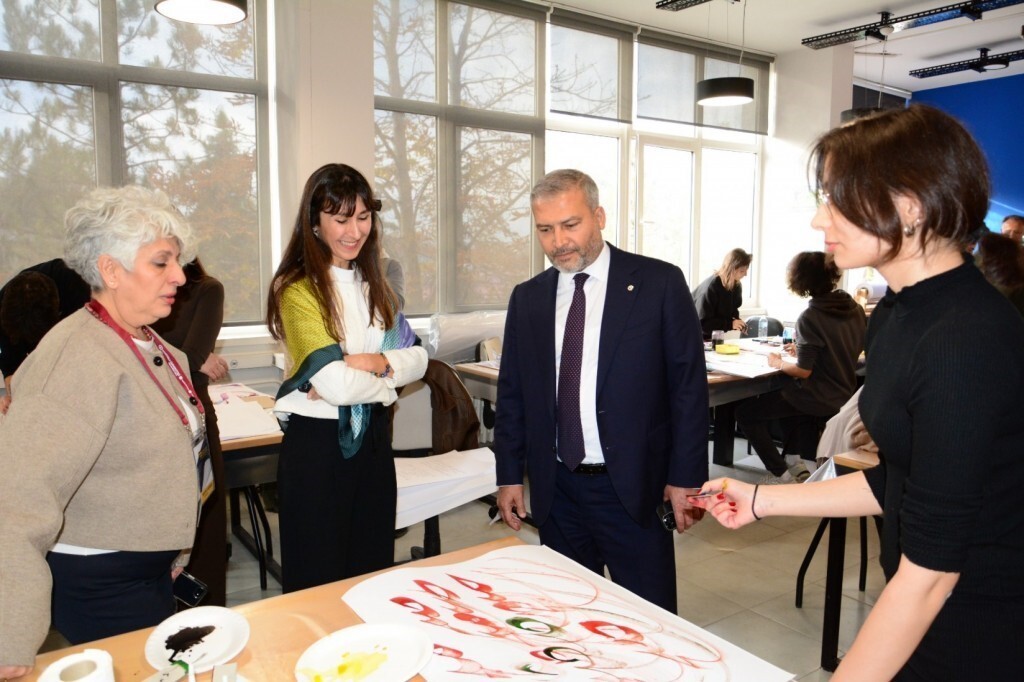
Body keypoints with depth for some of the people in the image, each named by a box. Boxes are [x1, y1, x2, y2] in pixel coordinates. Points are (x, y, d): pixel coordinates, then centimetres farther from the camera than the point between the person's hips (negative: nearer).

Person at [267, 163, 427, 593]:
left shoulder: (373, 284, 9)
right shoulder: (298, 289, -14)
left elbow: (417, 359, 2)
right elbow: (336, 385, -24)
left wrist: (377, 362, -17)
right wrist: (386, 384, -6)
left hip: (373, 439, 7)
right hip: (317, 444, -6)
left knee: (373, 572, 18)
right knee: (319, 584, 10)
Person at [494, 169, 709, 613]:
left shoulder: (660, 284, -6)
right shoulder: (526, 298, 6)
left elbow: (689, 385, -5)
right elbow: (511, 393, 9)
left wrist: (685, 477, -7)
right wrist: (509, 475, 7)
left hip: (635, 488, -3)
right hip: (555, 489, 4)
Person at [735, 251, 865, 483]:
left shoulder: (810, 317, -21)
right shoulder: (855, 309, 2)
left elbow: (804, 370, -21)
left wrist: (779, 363, -3)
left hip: (817, 400, -8)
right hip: (844, 395, 9)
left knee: (745, 412, 2)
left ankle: (780, 474, 0)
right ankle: (800, 463, 28)